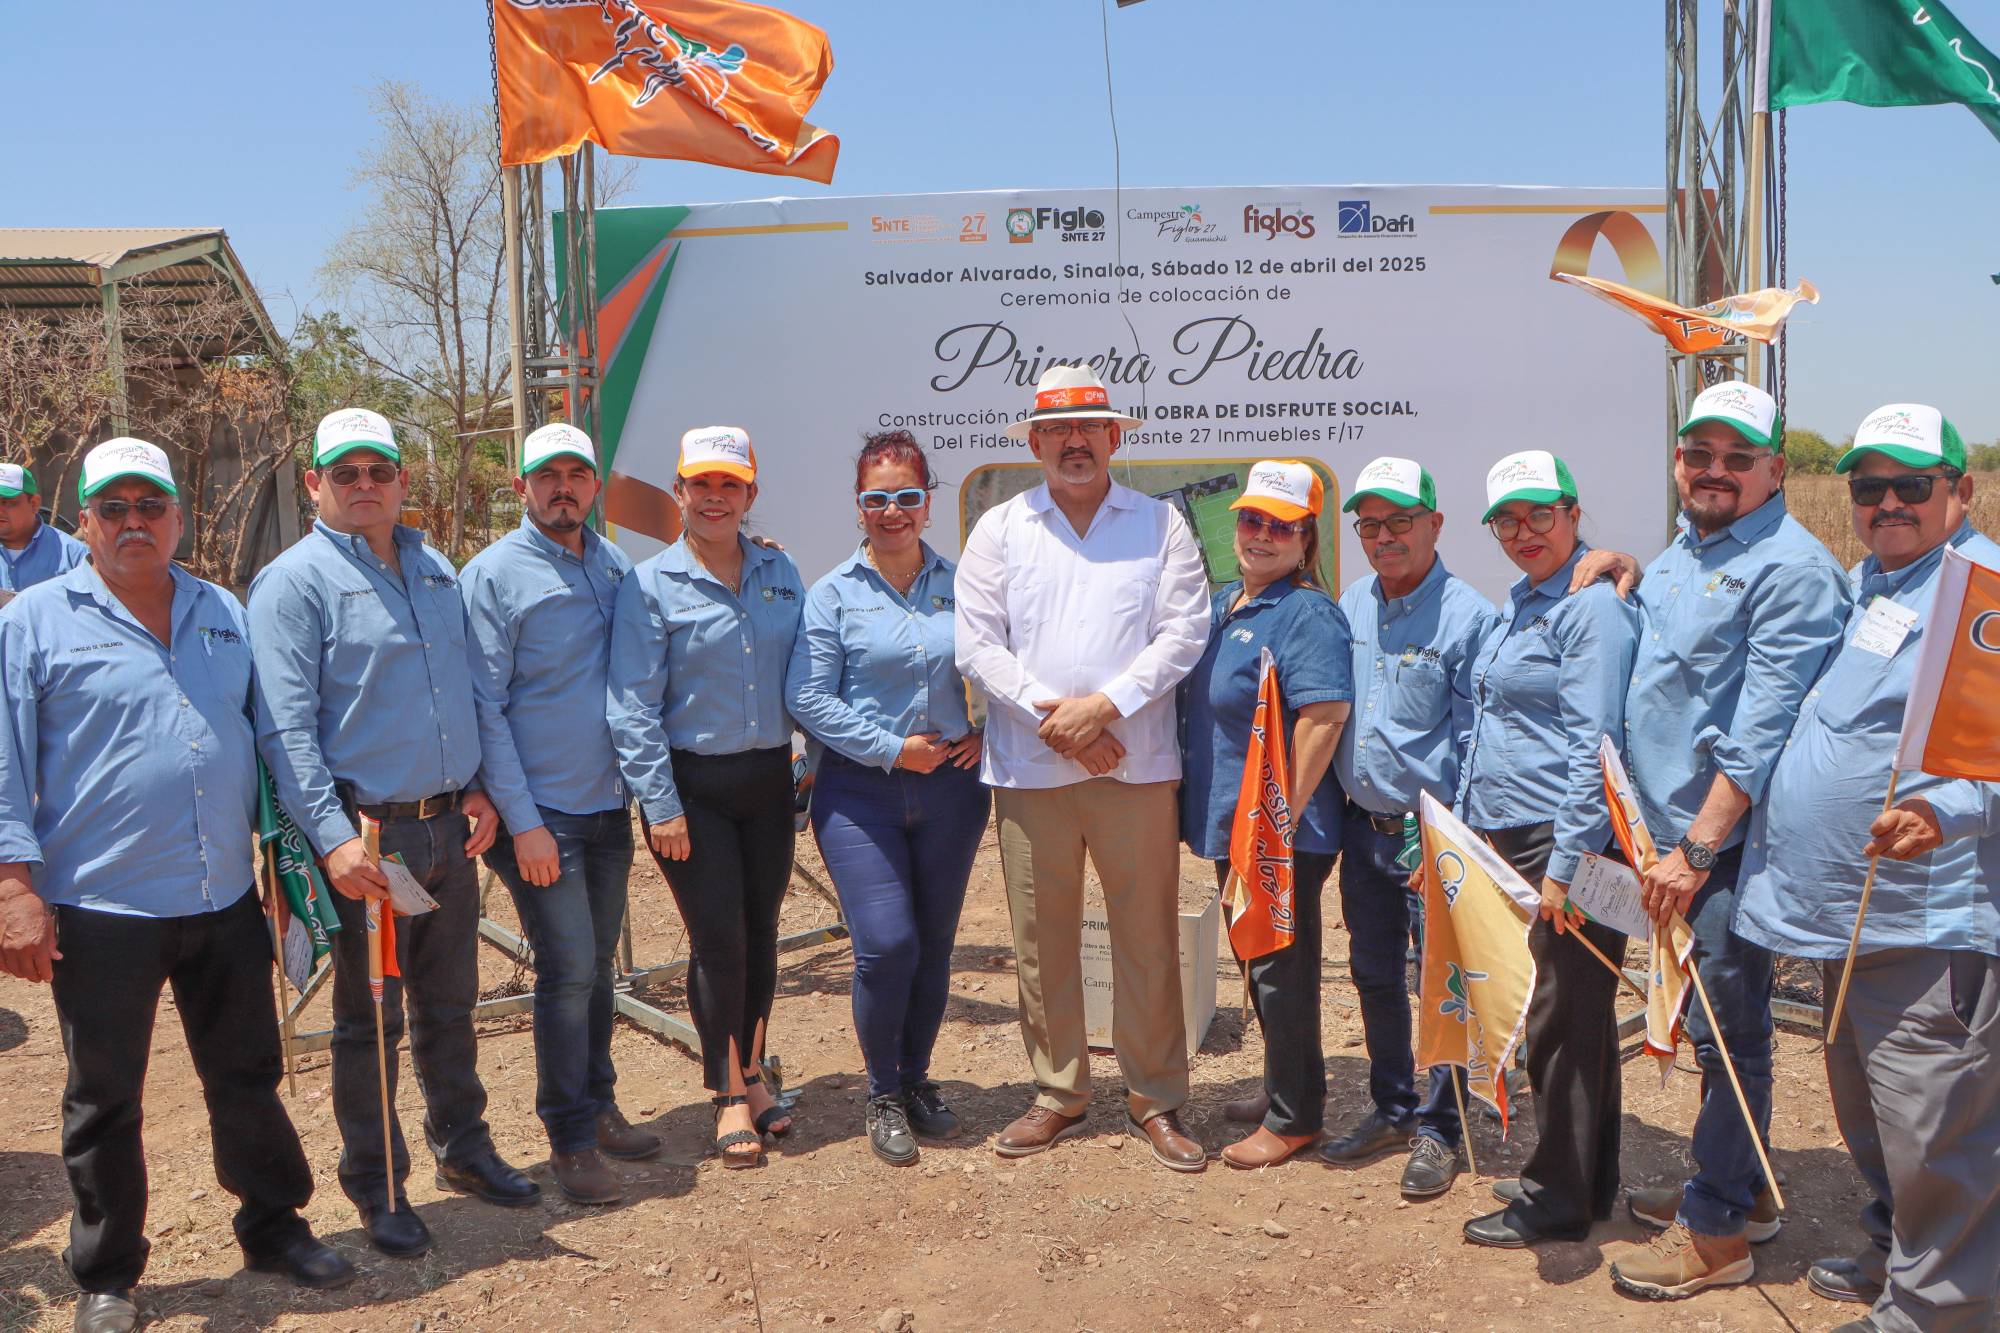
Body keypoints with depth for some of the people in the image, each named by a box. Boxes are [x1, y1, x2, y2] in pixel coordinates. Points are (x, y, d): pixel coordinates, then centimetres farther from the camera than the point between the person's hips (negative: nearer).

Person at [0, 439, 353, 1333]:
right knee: (104, 1099, 9)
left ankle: (274, 1227, 31)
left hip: (224, 899, 4)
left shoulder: (224, 615, 11)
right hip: (99, 907, -4)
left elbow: (261, 738, 18)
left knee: (248, 1078, 14)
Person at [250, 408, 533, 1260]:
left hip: (449, 829, 6)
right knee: (369, 1020, 6)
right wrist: (332, 837, -23)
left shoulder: (436, 572, 12)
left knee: (450, 1004, 17)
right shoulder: (294, 583, -9)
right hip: (367, 836, -6)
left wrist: (477, 788, 9)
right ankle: (377, 1189, 20)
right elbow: (285, 726, -16)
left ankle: (463, 1149, 33)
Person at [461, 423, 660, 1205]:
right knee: (567, 971, -4)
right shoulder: (493, 575, -8)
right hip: (541, 814, -5)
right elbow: (484, 708, -11)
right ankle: (570, 1140, 10)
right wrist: (522, 819, -14)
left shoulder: (616, 567, 10)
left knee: (597, 964, 15)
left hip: (608, 803, 6)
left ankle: (597, 1105, 30)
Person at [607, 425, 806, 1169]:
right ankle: (729, 1097, 15)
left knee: (761, 931, 12)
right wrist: (660, 803, -13)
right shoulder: (651, 587, -7)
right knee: (718, 939, -1)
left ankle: (752, 1074, 29)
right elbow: (633, 707, -9)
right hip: (694, 785, -4)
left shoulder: (781, 575, 7)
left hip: (768, 779, 4)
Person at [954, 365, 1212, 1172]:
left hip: (1137, 765, -1)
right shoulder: (999, 529, 8)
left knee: (1148, 937, 4)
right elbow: (977, 643, 1)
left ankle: (1155, 1100, 17)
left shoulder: (1160, 524, 7)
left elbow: (1184, 632, -2)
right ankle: (1058, 1095, 22)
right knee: (1041, 939, 7)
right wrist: (1052, 715, -11)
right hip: (1027, 767, 1)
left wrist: (1105, 704, -14)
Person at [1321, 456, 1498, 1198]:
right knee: (1374, 976, 16)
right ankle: (1391, 1109, 31)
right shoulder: (1349, 606, 8)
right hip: (1363, 824, 6)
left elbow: (1476, 738, -11)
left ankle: (1437, 1131, 15)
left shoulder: (1466, 615, -11)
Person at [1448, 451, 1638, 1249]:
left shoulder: (1593, 605, -13)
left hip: (1566, 840, -9)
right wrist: (1463, 830, 20)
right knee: (1572, 1015, 17)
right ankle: (1588, 1182, 29)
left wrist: (1566, 865, -21)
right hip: (1505, 839, 9)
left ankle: (1558, 1200, 13)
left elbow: (1594, 742, -19)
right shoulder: (1518, 603, 16)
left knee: (1563, 1018, 1)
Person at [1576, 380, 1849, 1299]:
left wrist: (1696, 851, -22)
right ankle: (1742, 1188, 33)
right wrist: (1613, 565, 16)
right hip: (1673, 831, 9)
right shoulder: (1679, 555, 14)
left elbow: (1761, 735, -20)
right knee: (1714, 1023, 18)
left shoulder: (1791, 570, -14)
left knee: (1725, 1028, 2)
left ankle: (1717, 1230, 14)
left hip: (1729, 844, -8)